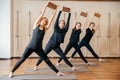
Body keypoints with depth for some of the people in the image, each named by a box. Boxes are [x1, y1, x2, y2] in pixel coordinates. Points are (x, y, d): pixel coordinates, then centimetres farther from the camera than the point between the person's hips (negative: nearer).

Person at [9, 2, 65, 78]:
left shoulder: (45, 29, 9)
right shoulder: (36, 25, 4)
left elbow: (51, 19, 10)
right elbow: (42, 14, 3)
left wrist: (55, 11, 13)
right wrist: (46, 5, 5)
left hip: (39, 48, 2)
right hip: (31, 46, -2)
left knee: (47, 60, 3)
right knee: (22, 59, 2)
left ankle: (58, 72, 6)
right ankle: (12, 72, 16)